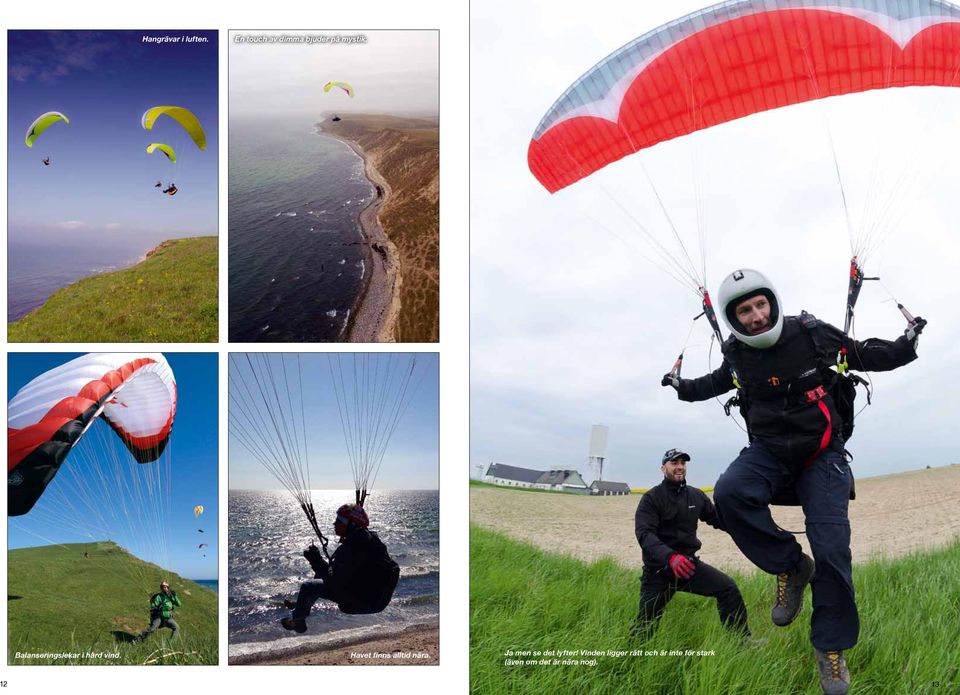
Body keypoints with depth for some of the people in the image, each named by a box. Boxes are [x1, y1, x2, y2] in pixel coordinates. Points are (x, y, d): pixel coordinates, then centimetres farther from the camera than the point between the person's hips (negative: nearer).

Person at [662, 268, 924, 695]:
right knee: (729, 493, -31)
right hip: (768, 451, 2)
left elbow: (865, 355, 3)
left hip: (822, 454, -2)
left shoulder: (812, 334, -12)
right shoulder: (737, 354, -3)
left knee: (831, 550, -13)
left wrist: (905, 345, -8)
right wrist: (686, 387, 18)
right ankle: (790, 566, -10)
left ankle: (830, 648, 6)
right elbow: (721, 380, 22)